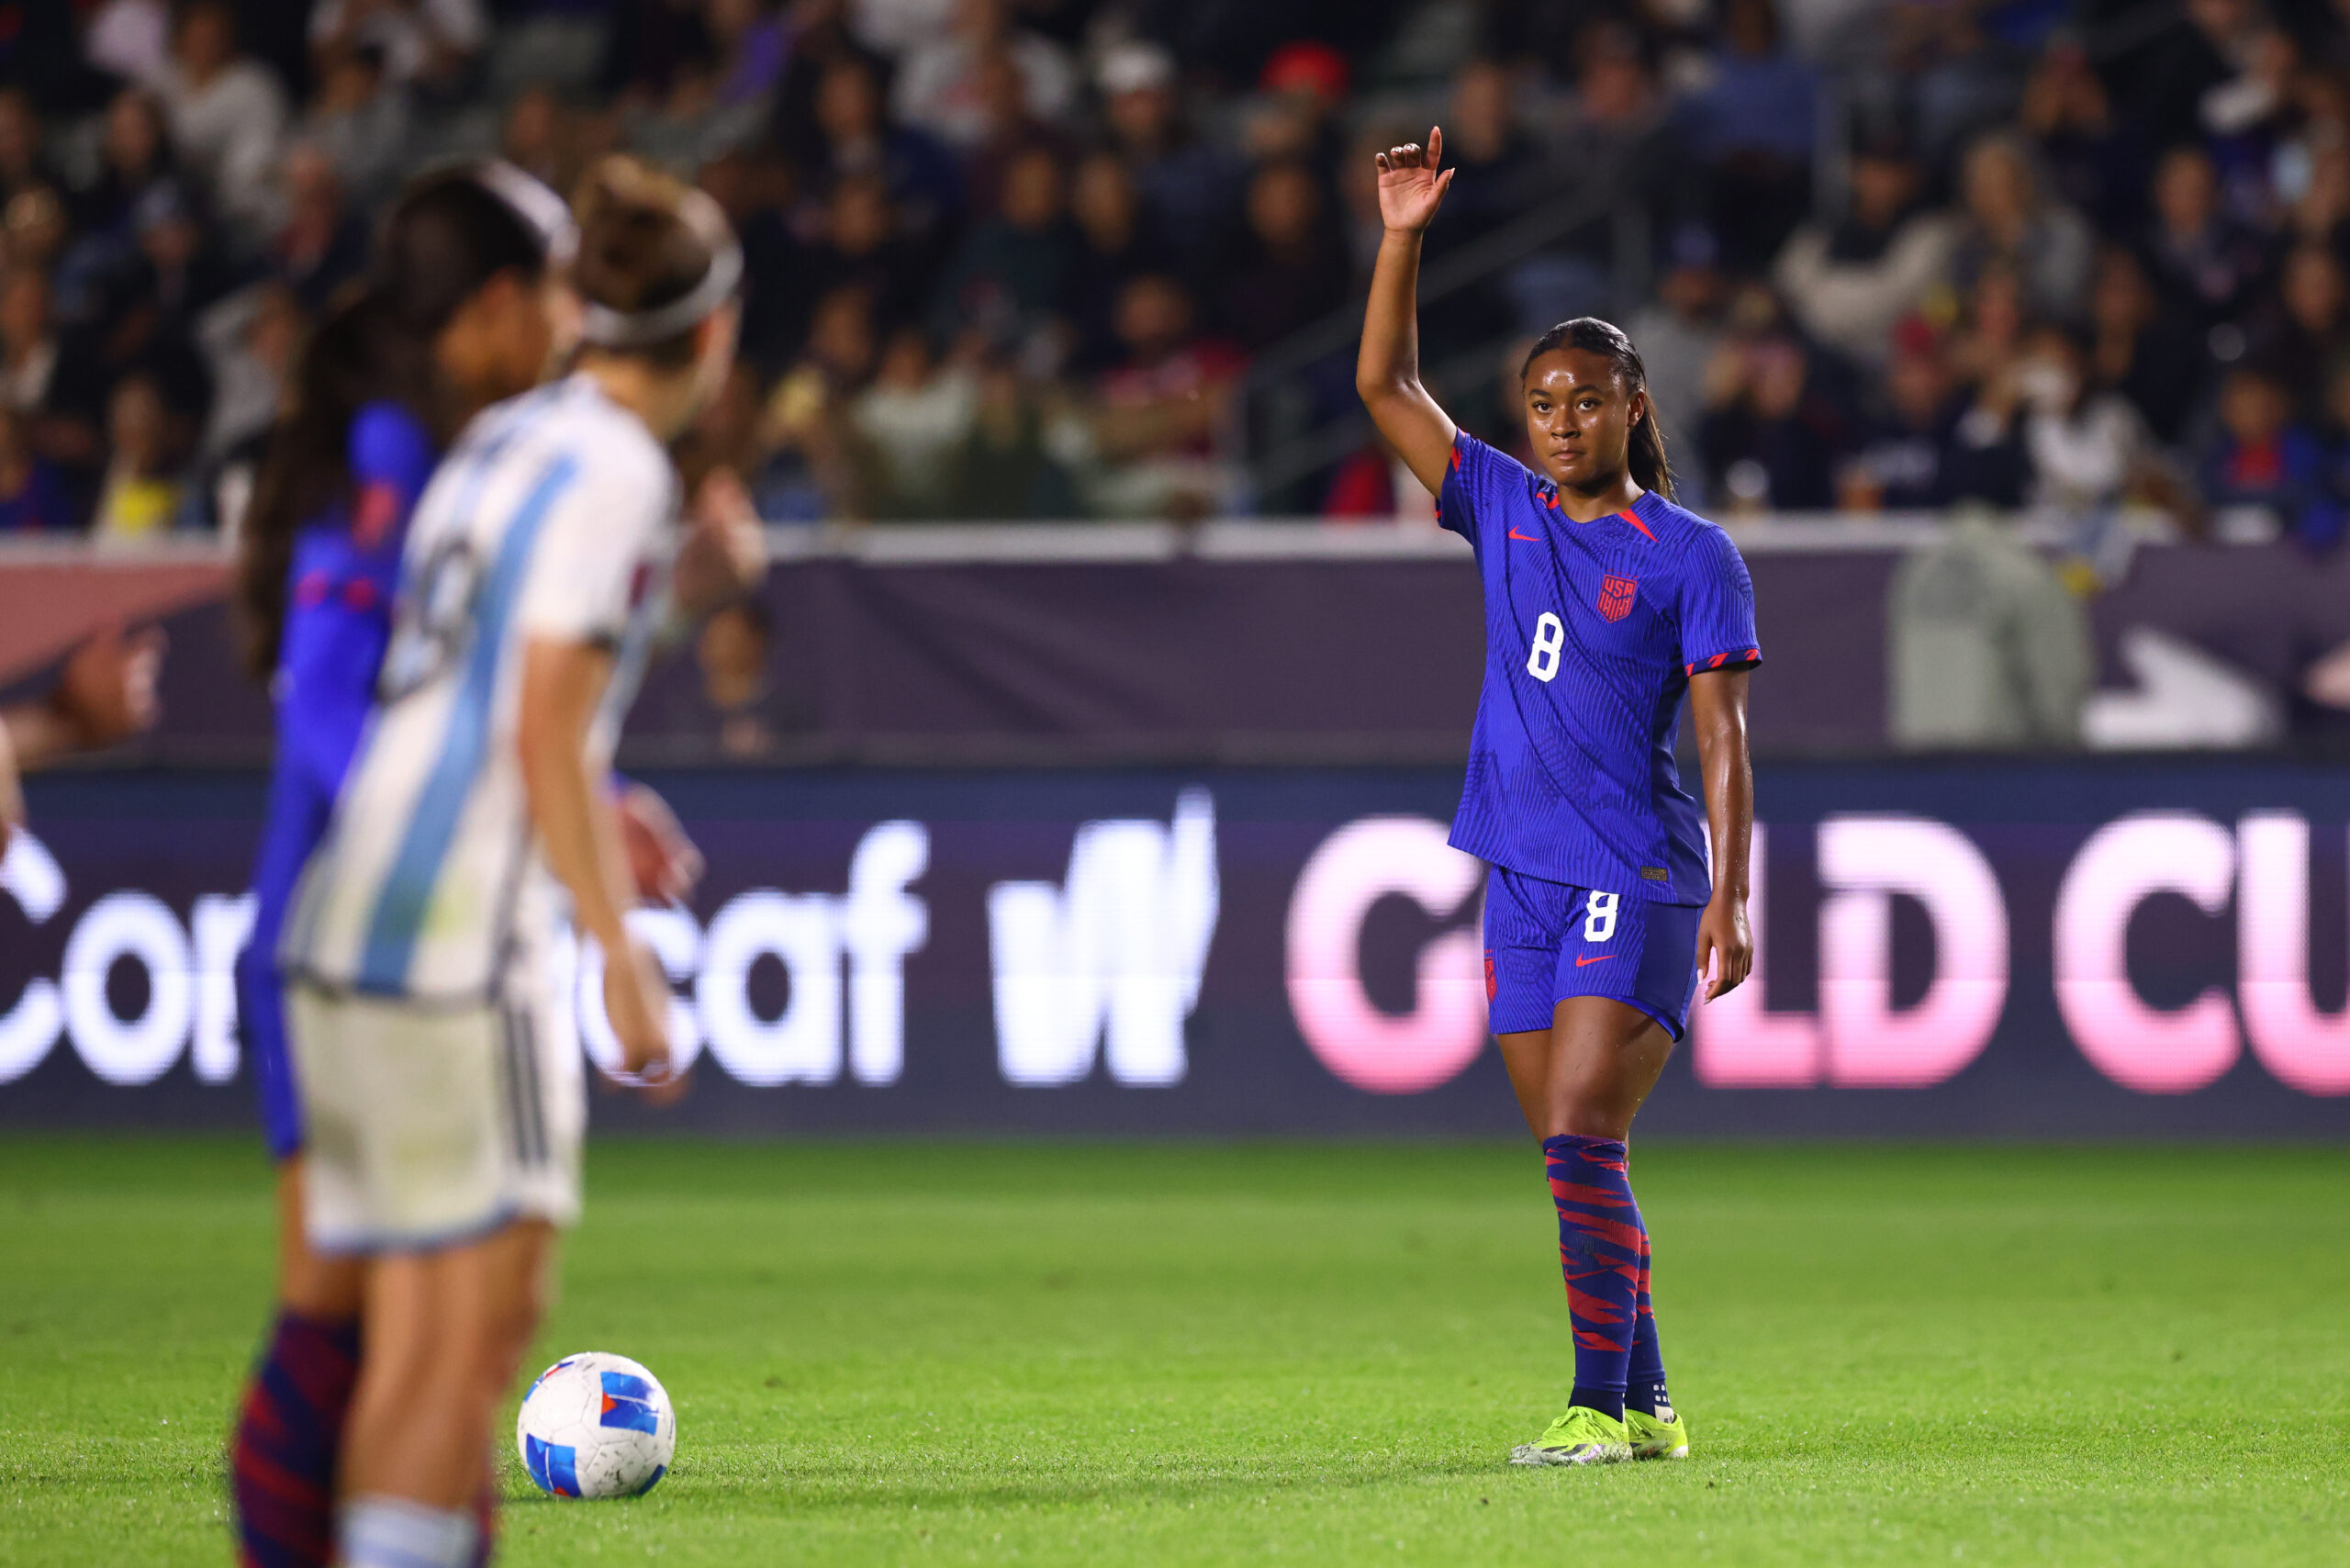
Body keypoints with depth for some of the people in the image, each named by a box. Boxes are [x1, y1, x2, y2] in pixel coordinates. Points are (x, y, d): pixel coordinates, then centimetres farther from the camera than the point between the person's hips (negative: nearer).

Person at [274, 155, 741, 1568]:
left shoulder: (504, 439, 17)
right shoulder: (617, 470, -9)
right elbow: (544, 735, -15)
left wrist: (592, 818, 33)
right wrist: (624, 953, -13)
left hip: (349, 919, 9)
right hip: (460, 924, -9)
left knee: (416, 1340, 8)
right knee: (487, 1315, -11)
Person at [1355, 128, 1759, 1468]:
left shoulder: (1690, 554, -3)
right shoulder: (1503, 508, 12)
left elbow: (1724, 739, -5)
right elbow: (1387, 386, 9)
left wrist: (1729, 901, -13)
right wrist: (1404, 237, -2)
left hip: (1638, 881, -6)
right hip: (1525, 877, 6)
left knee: (1580, 1142, -15)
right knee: (1579, 1158, 6)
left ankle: (1602, 1407, -14)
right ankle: (1646, 1408, 13)